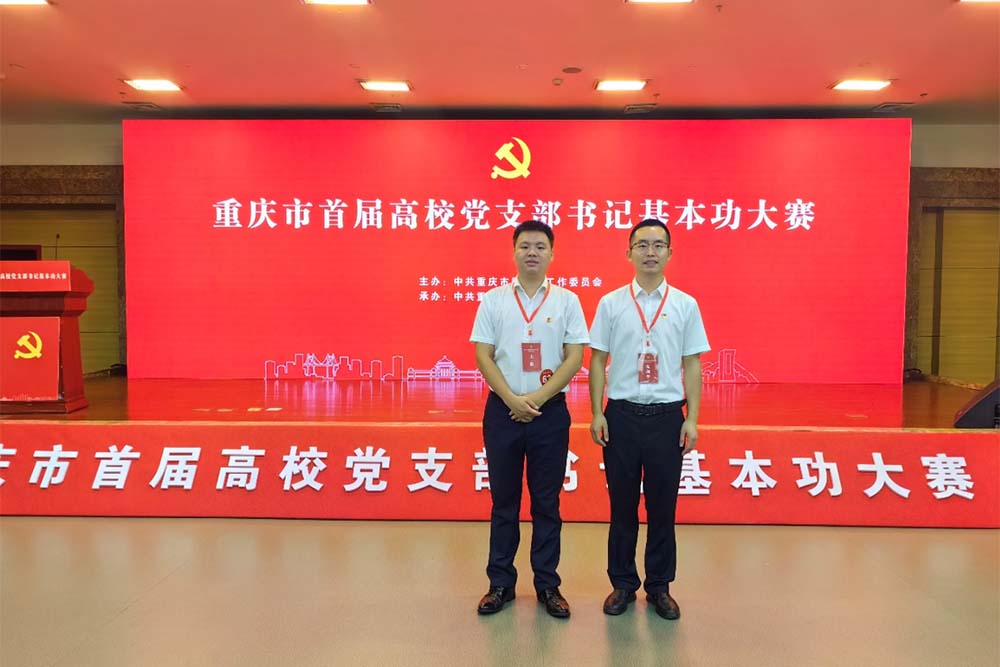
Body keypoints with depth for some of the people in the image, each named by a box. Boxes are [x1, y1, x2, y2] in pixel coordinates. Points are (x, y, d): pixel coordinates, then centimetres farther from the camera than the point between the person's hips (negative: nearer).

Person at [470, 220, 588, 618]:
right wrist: (513, 400, -11)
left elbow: (575, 358, -2)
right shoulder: (493, 300, 4)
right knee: (503, 501, 8)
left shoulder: (566, 301, 3)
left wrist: (537, 398, -11)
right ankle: (501, 583, 20)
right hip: (502, 409, 1)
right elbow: (483, 356, 0)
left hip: (550, 410, 0)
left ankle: (547, 585, 18)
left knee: (547, 502, 7)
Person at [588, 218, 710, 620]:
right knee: (622, 505, 9)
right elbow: (598, 360, 3)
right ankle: (622, 584, 24)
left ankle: (660, 586, 23)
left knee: (663, 507, 8)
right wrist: (597, 414, -3)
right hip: (622, 414, 0)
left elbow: (692, 365, 4)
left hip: (667, 416, 1)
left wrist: (692, 419, -1)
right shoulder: (611, 303, 2)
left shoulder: (685, 305, 4)